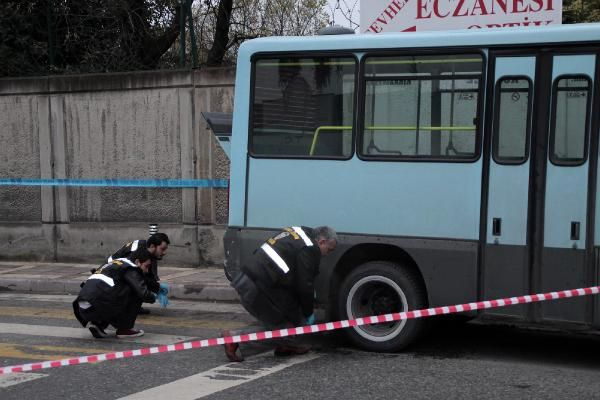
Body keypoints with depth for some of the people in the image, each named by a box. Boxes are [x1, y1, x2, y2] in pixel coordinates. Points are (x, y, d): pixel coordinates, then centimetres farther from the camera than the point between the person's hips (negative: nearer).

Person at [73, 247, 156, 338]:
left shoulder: (114, 263, 26)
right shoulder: (131, 269, 0)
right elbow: (143, 293, -8)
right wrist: (153, 297, 14)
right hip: (99, 309, -9)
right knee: (136, 293, 2)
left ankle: (98, 324, 14)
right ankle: (124, 329, 8)